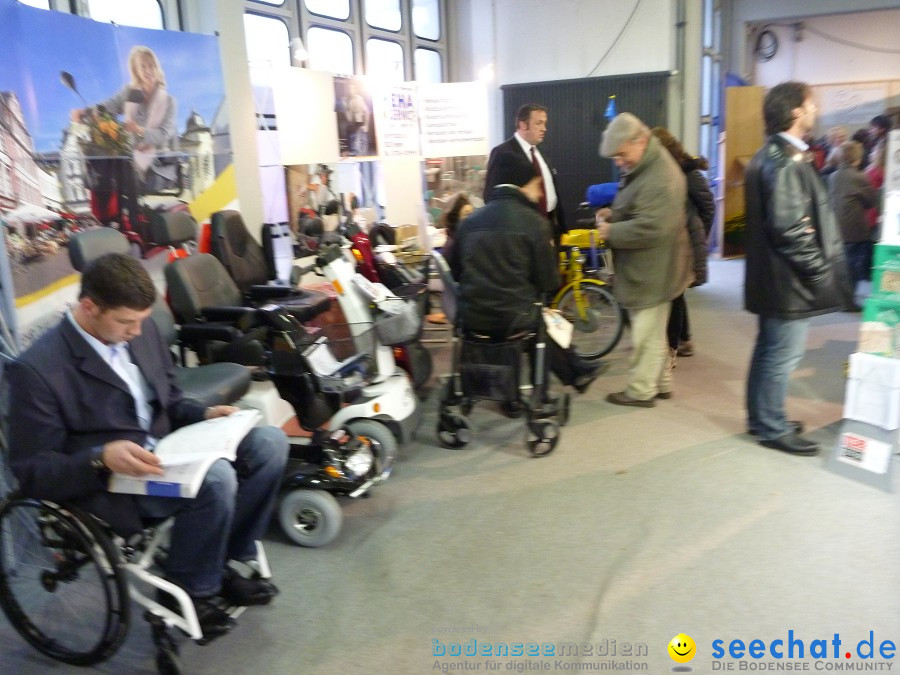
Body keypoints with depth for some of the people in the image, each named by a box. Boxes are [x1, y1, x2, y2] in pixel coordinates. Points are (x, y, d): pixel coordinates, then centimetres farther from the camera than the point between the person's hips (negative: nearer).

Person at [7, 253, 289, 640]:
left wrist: (205, 415, -5)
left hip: (163, 454, 7)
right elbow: (31, 473, -14)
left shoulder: (141, 330, 3)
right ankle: (186, 593, -5)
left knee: (269, 441, -10)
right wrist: (102, 458, -31)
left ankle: (223, 562, 3)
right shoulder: (38, 370, -17)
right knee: (214, 477, -33)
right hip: (103, 484, -7)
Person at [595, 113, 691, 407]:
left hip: (652, 271, -11)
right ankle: (661, 383, 32)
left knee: (646, 334, 2)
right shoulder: (643, 167, 10)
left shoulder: (660, 178, -25)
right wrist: (613, 214, 4)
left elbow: (650, 228, -32)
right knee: (653, 332, 20)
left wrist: (611, 232, -21)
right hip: (645, 269, 11)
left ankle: (641, 390, 15)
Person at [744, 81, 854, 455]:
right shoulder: (785, 162, -19)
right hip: (789, 277, -10)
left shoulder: (770, 155, 13)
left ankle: (762, 418, 29)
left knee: (769, 349, 17)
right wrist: (820, 268, -15)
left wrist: (814, 266, 15)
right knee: (783, 355, 0)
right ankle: (773, 428, 12)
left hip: (774, 274, 10)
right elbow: (789, 227, -25)